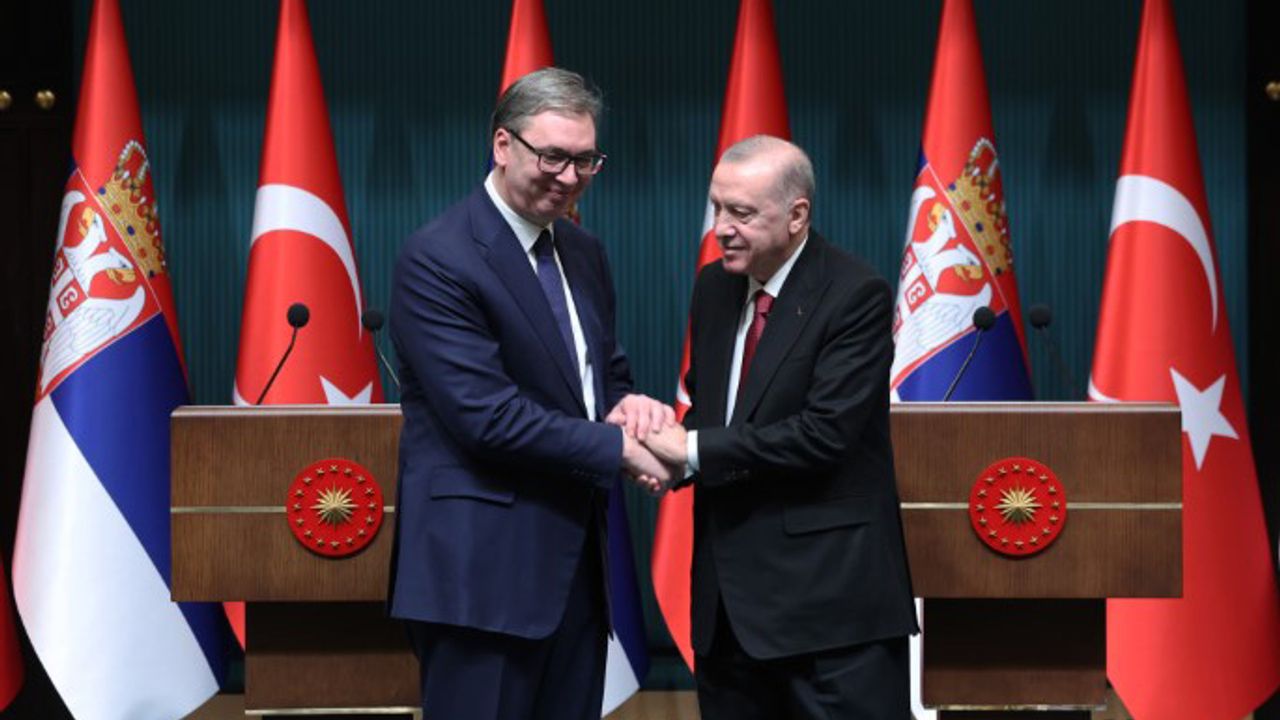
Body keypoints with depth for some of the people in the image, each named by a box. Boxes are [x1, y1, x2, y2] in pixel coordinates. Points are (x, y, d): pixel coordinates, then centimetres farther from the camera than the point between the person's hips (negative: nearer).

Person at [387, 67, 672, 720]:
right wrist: (618, 448, -15)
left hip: (574, 560, 8)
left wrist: (626, 404, -5)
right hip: (482, 567, -8)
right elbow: (486, 415, -20)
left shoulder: (583, 253, 13)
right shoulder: (437, 259, -13)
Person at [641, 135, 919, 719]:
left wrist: (695, 450, -17)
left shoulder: (856, 296, -12)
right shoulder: (713, 288, 11)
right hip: (729, 591, 7)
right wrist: (668, 445, -5)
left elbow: (825, 431, -20)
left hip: (828, 590, -7)